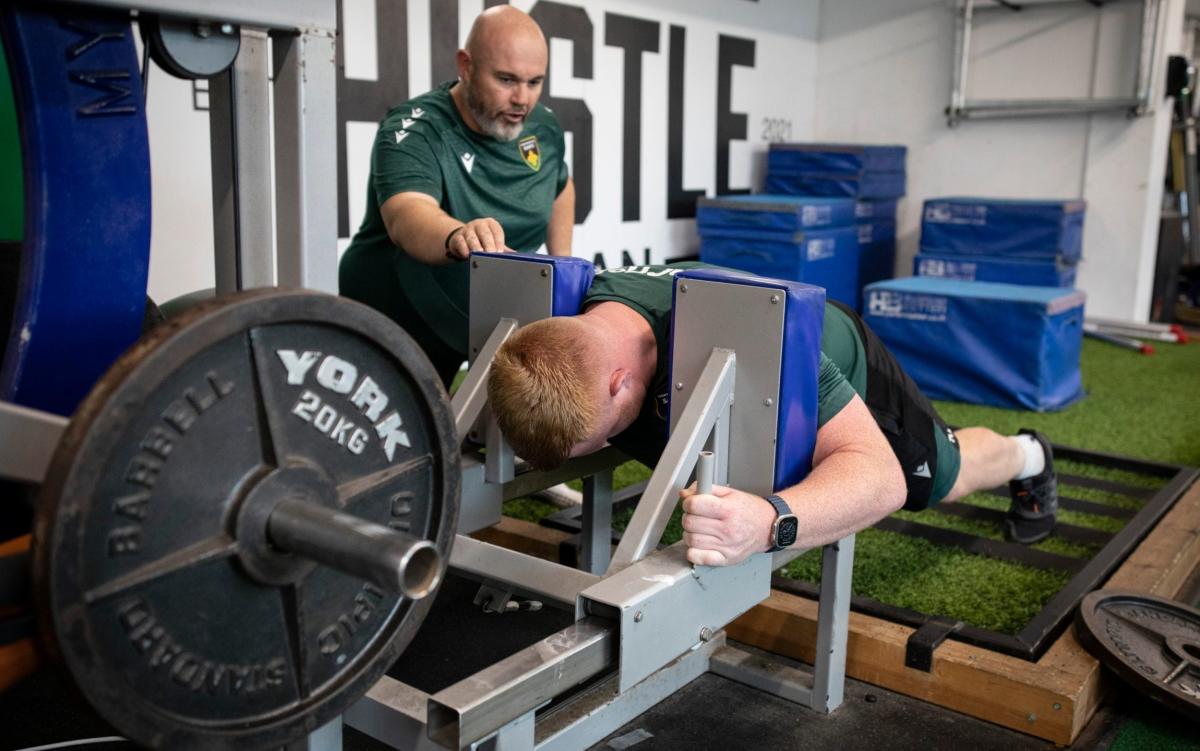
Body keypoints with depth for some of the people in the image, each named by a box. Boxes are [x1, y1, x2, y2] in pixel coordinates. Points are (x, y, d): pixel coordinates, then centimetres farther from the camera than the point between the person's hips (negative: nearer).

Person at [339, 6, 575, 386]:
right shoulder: (413, 133, -24)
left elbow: (559, 185, 18)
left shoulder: (543, 127, -5)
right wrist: (459, 237, -65)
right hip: (384, 340, -4)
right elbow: (407, 218, -44)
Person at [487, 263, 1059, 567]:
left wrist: (766, 523, -70)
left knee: (939, 476, 21)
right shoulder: (575, 313, -33)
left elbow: (878, 475, -50)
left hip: (844, 371, -4)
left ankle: (1025, 456, 55)